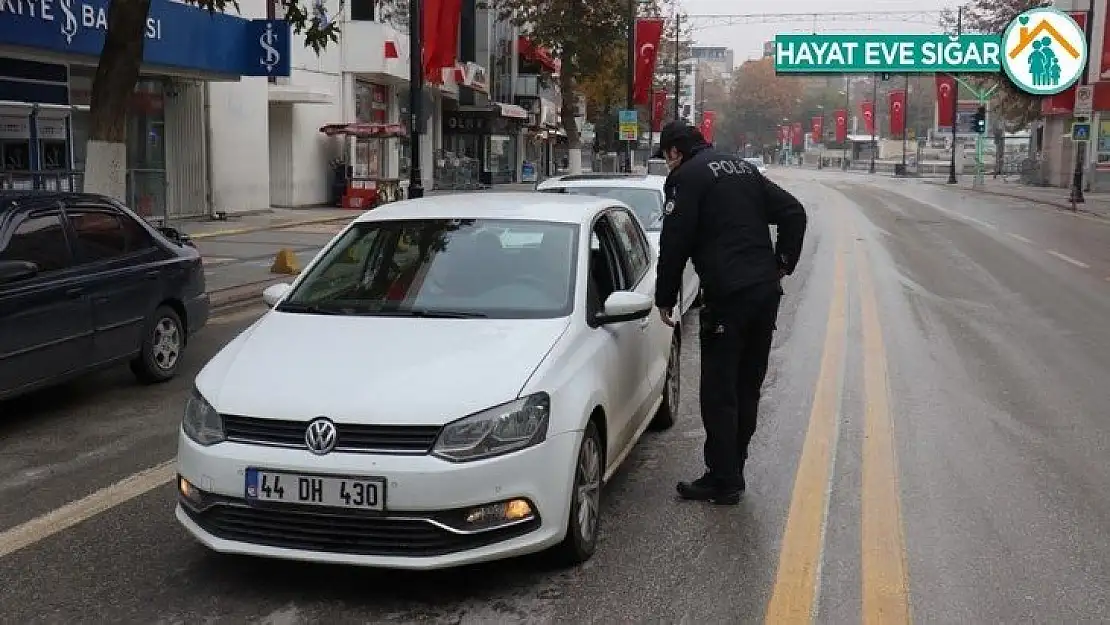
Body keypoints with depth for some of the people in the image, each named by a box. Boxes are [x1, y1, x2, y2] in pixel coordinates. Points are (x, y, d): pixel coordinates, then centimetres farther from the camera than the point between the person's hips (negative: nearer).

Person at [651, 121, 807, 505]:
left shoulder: (686, 177, -4)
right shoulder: (744, 168, 18)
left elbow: (674, 243, -9)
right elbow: (793, 212, 16)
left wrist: (665, 298, 0)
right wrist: (784, 262, 17)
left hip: (727, 296, -8)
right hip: (766, 290, 8)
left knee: (719, 392, -1)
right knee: (747, 387, 14)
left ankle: (723, 481, 2)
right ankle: (731, 471, 23)